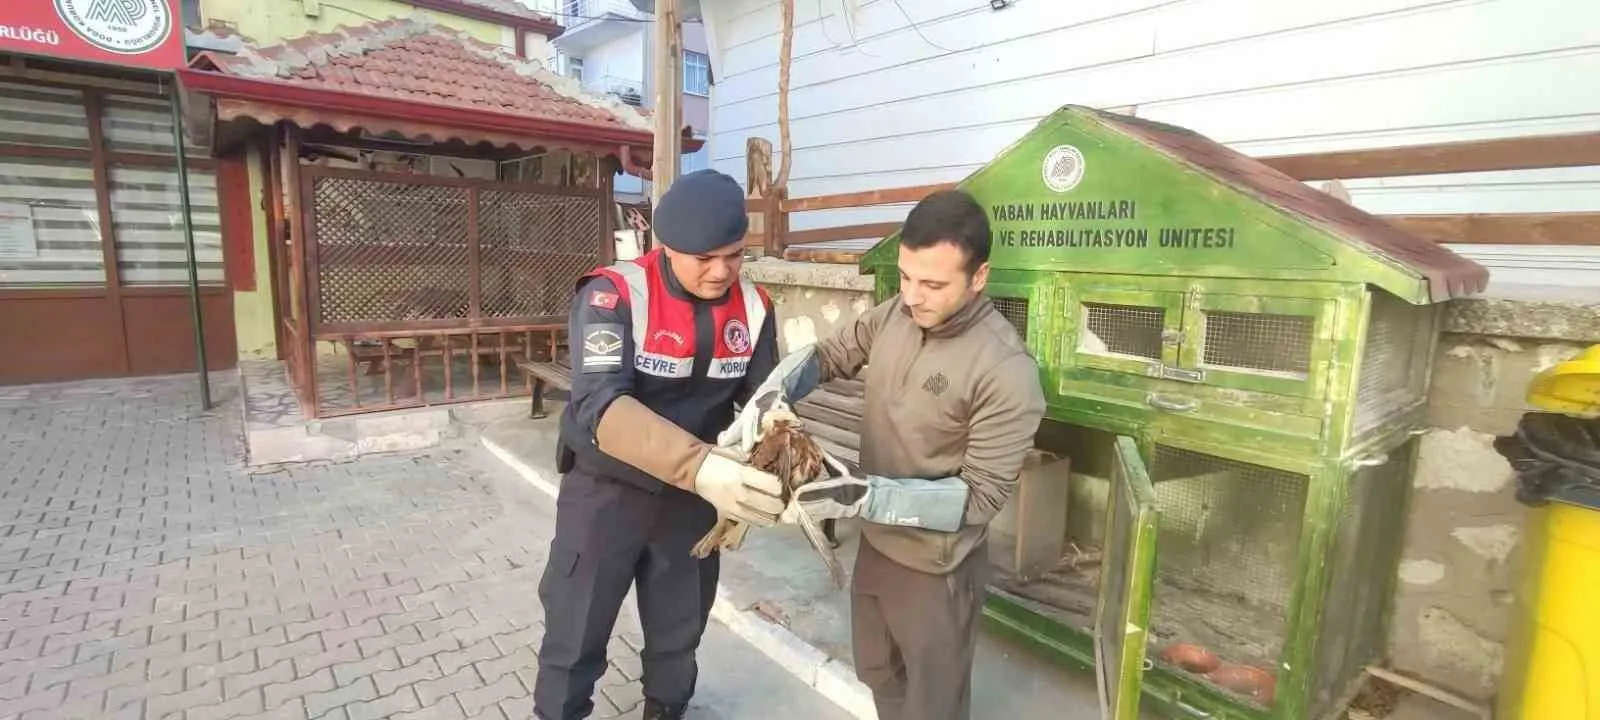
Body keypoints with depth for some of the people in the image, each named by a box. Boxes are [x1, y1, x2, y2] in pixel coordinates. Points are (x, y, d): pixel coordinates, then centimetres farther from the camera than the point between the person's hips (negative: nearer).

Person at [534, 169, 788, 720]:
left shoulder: (753, 307, -8)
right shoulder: (613, 295, -23)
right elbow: (599, 406, -35)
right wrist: (702, 466, -49)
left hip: (690, 493, 4)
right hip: (606, 490, -3)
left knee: (680, 631, 22)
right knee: (576, 636, 13)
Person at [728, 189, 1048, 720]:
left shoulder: (1007, 371, -27)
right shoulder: (894, 316, -8)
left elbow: (981, 496, -24)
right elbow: (826, 356, 4)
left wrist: (865, 495, -34)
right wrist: (772, 391, -17)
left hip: (936, 570, -6)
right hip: (875, 544, 6)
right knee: (878, 676, 29)